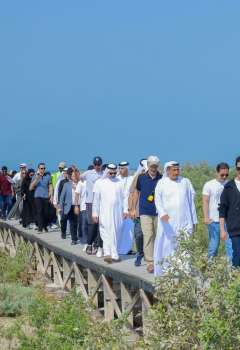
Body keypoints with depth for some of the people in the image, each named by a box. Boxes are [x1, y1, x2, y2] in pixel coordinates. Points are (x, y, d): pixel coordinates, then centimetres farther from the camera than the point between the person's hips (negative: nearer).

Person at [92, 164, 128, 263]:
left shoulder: (120, 183, 9)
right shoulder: (101, 183, 5)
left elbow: (124, 197, 10)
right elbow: (96, 200, 6)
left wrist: (125, 210, 1)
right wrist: (95, 213, 3)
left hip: (117, 213, 2)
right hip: (105, 213, -2)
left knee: (116, 234, 3)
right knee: (107, 233, -10)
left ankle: (113, 254, 10)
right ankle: (108, 254, -17)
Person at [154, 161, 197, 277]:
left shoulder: (185, 182, 12)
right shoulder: (162, 183, 6)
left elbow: (191, 201, 15)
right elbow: (158, 199, -4)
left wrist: (193, 220, 13)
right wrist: (162, 213, -23)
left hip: (184, 222, 1)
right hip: (167, 222, -1)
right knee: (166, 246, -1)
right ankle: (163, 270, 5)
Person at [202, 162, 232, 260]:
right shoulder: (209, 185, -1)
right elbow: (205, 202, -2)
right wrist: (206, 217, -11)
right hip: (214, 219, -1)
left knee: (230, 243, -7)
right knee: (213, 244, 7)